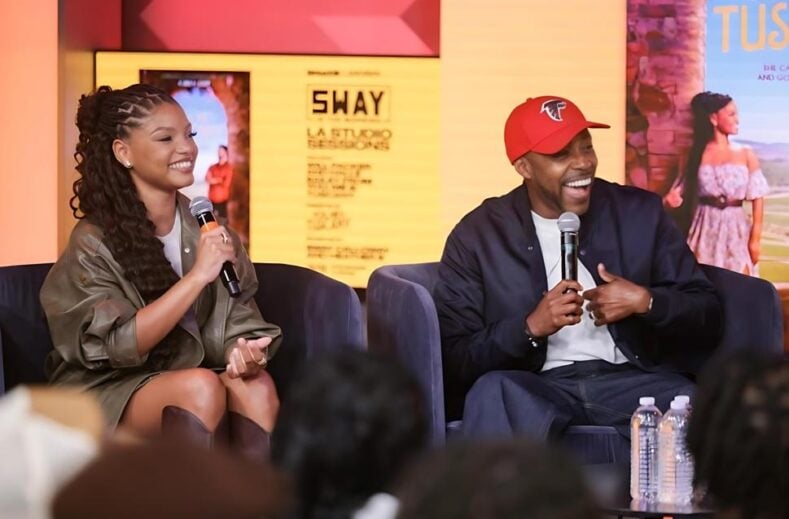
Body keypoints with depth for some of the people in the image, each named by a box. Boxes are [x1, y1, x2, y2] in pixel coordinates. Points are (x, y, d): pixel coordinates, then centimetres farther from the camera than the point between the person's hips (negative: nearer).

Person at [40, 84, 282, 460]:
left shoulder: (206, 228, 6)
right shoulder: (94, 242, -10)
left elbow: (236, 318, 5)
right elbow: (119, 346, -19)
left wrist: (244, 350, -20)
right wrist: (197, 276, -24)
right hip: (108, 395, -5)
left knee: (255, 385, -26)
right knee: (200, 386, -33)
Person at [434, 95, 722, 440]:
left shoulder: (640, 213, 9)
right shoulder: (478, 237, 4)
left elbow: (708, 318, 9)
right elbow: (453, 360, -2)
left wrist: (646, 302, -11)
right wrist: (531, 327, -17)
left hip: (634, 380, 1)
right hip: (535, 386, -1)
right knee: (493, 393, -36)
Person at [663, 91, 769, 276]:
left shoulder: (746, 154, 2)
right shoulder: (697, 155, 3)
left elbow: (757, 199, 1)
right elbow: (682, 191, 7)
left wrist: (755, 238, -4)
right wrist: (672, 198, -17)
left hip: (736, 228, 0)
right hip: (706, 227, 0)